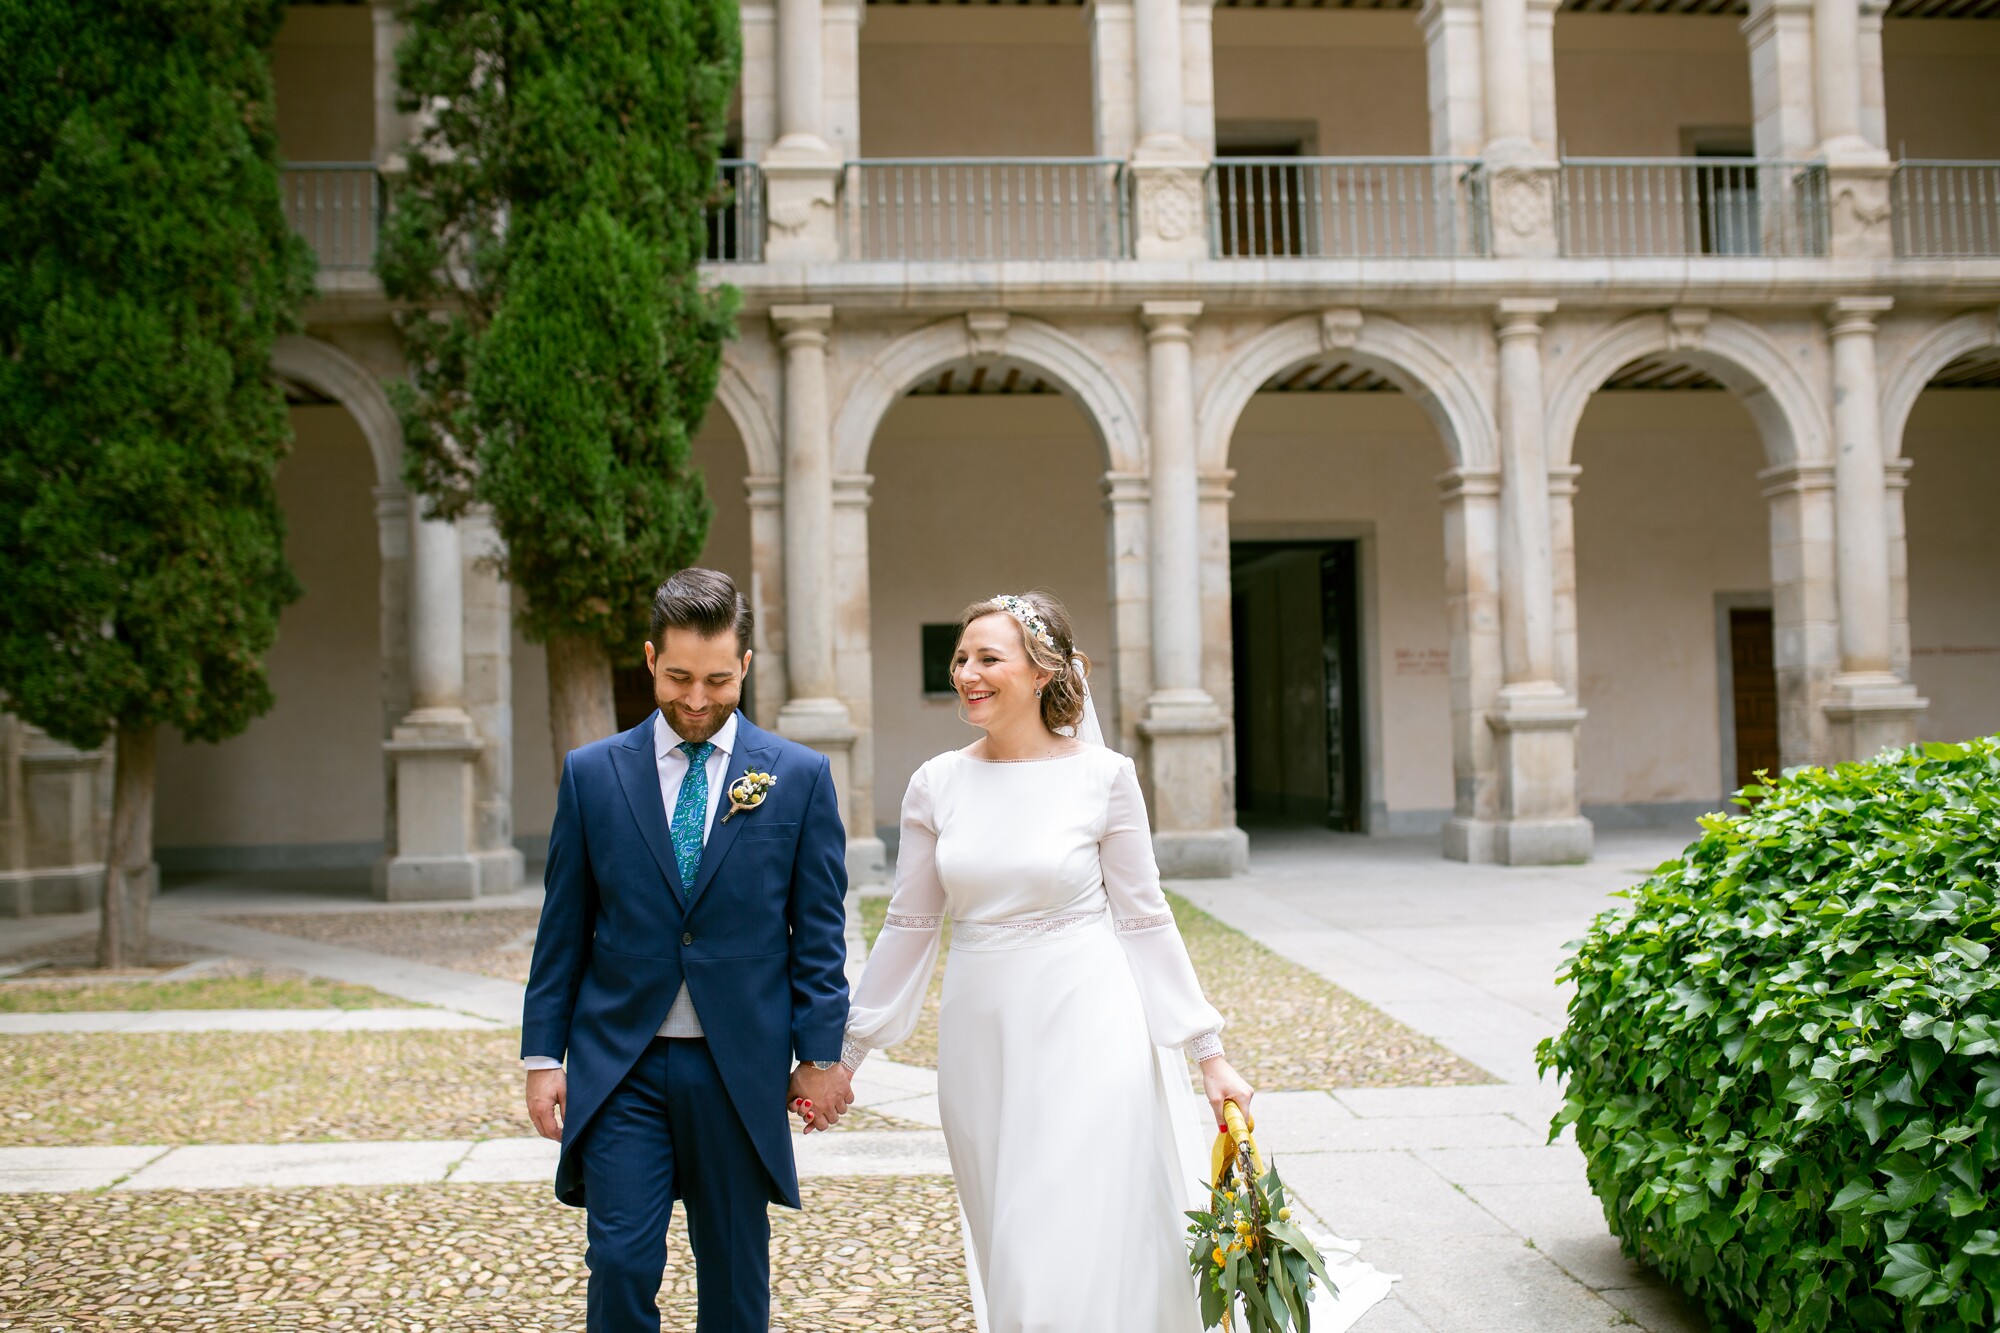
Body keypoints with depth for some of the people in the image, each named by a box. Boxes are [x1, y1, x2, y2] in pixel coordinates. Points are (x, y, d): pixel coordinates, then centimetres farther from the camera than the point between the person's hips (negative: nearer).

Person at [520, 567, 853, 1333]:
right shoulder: (592, 774, 3)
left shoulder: (800, 777, 0)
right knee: (621, 1265, -4)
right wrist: (542, 1054, 2)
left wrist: (820, 1054, -2)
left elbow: (819, 932, 1)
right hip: (619, 1067, 0)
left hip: (741, 1068, 0)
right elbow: (563, 929, 5)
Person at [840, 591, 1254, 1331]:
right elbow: (910, 925, 8)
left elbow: (1145, 919, -1)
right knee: (1009, 1259, 14)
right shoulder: (936, 784, 2)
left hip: (1086, 1030, -3)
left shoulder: (1103, 776, -6)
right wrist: (846, 1052, 9)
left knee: (1078, 1262, -4)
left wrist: (1209, 1054, -2)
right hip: (982, 1041, 4)